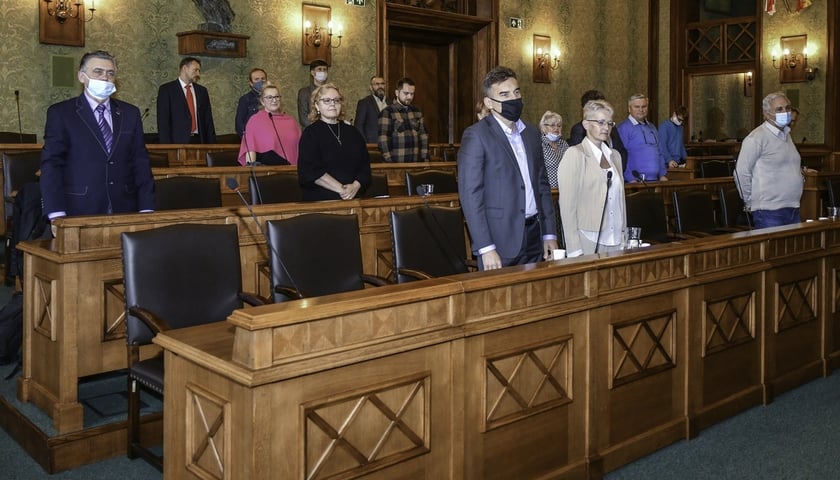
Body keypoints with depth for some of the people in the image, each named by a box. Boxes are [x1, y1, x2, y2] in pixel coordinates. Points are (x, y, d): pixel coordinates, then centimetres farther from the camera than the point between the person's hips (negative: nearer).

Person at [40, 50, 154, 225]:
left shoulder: (130, 113, 11)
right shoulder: (60, 113, 2)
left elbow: (140, 163, 9)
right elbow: (51, 164, -4)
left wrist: (146, 210, 0)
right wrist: (57, 216, -14)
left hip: (125, 211, 3)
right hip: (79, 214, -3)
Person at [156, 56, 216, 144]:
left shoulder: (202, 91, 15)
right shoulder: (166, 89, 2)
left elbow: (208, 121, 14)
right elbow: (163, 121, -3)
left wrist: (212, 144, 4)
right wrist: (167, 147, -13)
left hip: (199, 140, 4)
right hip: (178, 142, -4)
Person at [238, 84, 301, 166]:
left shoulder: (290, 121, 15)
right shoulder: (255, 120, 4)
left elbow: (300, 146, 16)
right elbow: (250, 149, -4)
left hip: (290, 168, 3)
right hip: (265, 169, -3)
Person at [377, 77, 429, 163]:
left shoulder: (417, 112, 14)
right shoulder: (387, 112, -3)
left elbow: (423, 136, 14)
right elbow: (383, 140, -9)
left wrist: (425, 159, 5)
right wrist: (389, 163, -14)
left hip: (417, 162, 5)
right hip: (396, 164, -5)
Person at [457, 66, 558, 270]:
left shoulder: (531, 132, 13)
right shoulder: (476, 135, -8)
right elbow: (470, 195, -13)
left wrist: (549, 234, 11)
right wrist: (486, 249, -17)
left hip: (535, 238, 6)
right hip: (500, 244, -6)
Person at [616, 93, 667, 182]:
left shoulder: (652, 127, 18)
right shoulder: (623, 128, -6)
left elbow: (659, 153, 21)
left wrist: (662, 175, 11)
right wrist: (631, 179, -17)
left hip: (655, 180, 6)